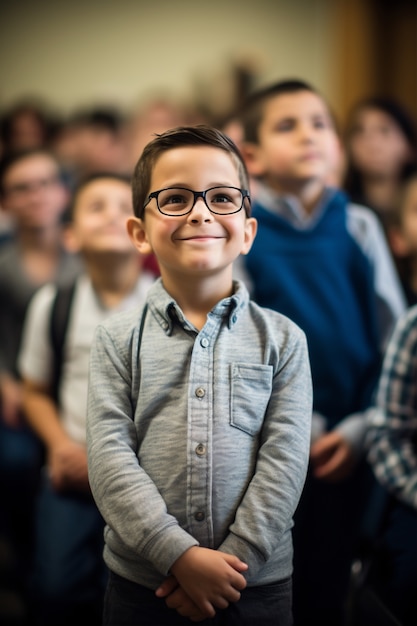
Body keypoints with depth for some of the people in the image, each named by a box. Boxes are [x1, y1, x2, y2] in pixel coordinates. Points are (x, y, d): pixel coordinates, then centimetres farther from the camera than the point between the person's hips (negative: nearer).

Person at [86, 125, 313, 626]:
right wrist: (182, 555, -17)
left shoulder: (282, 339, 0)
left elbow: (285, 459, -6)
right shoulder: (117, 340, -1)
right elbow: (110, 458, -9)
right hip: (140, 584, 0)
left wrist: (233, 560, -14)